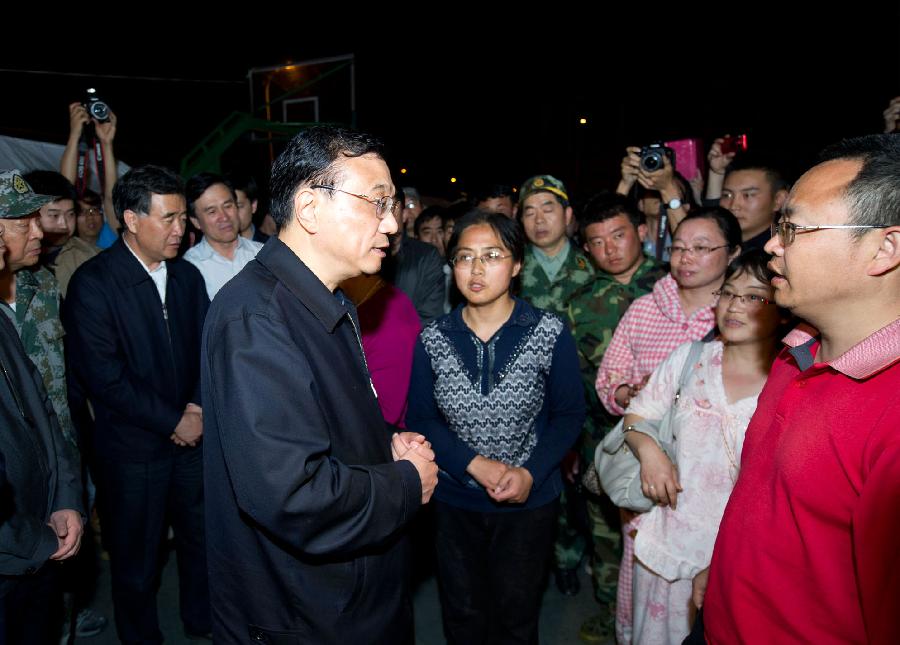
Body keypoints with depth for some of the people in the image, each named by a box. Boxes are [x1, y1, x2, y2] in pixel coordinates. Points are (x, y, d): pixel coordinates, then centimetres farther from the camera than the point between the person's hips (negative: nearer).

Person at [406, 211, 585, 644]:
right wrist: (474, 464, -17)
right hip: (454, 501, 2)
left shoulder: (550, 333, -11)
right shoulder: (433, 340, -6)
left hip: (530, 501, -1)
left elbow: (569, 414, -5)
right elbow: (420, 419, -4)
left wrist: (531, 472, -18)